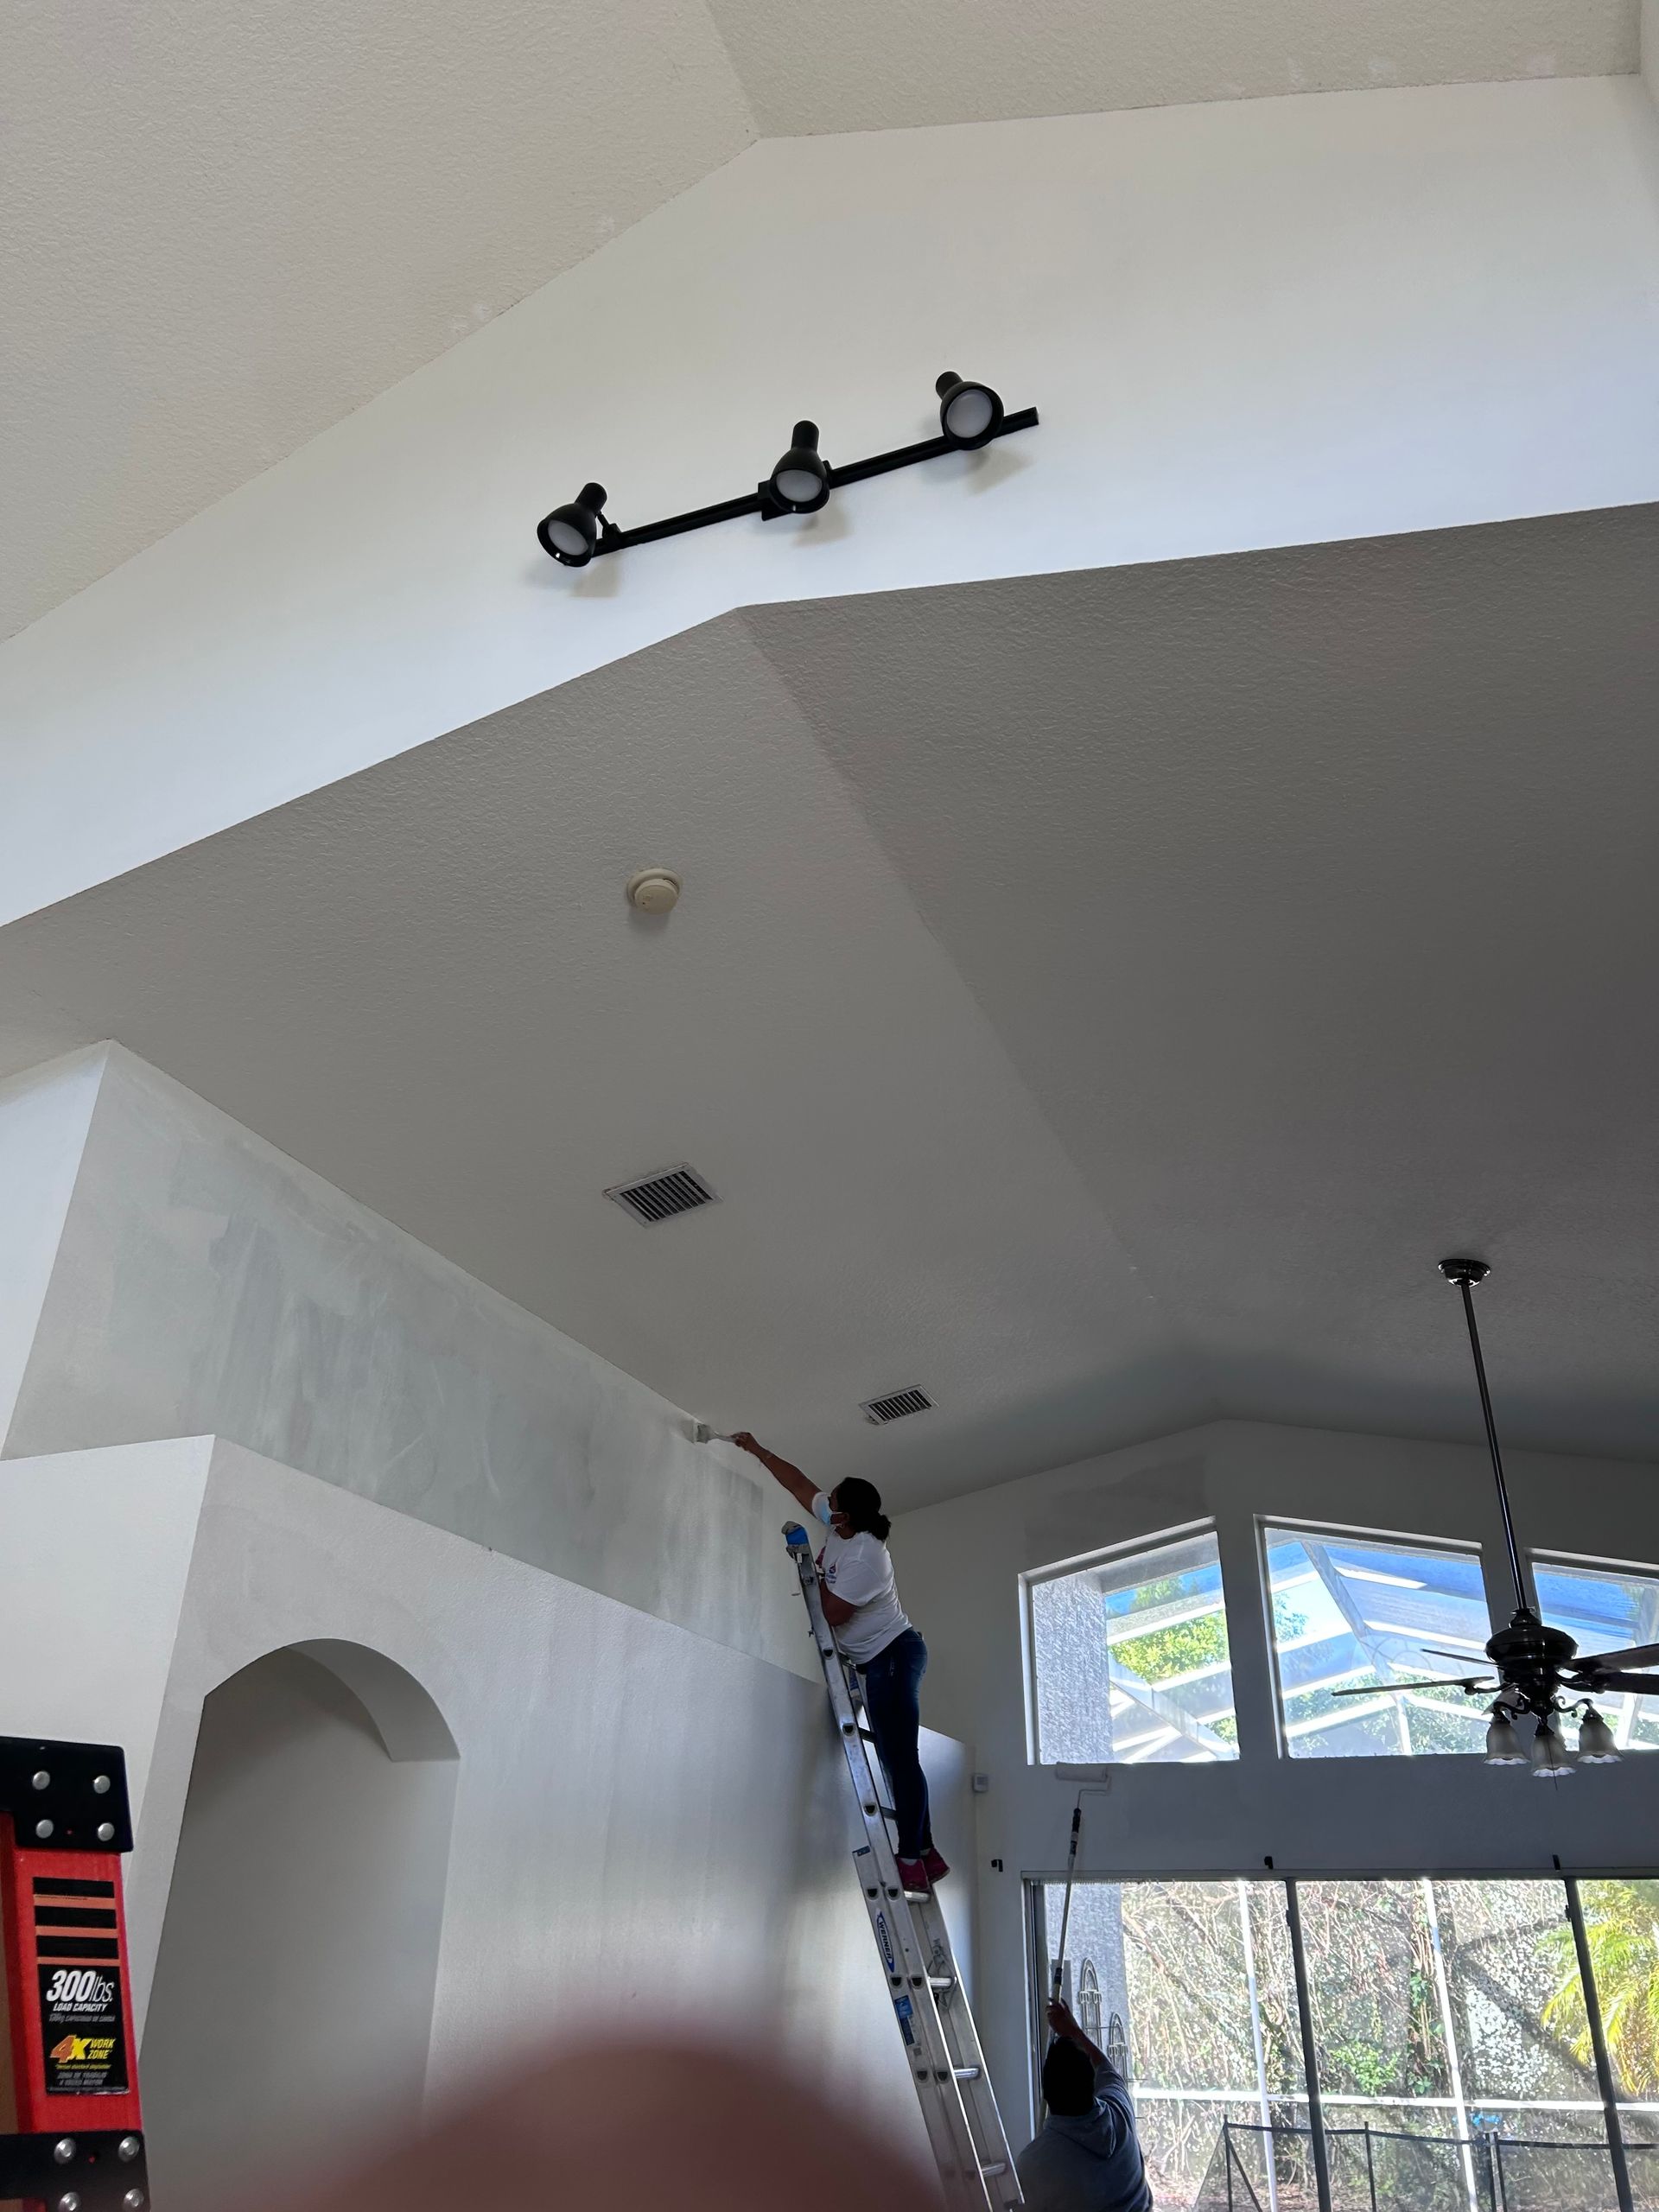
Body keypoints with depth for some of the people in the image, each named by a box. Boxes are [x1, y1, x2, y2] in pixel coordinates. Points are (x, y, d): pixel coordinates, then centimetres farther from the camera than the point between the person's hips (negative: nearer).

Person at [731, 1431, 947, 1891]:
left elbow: (832, 1613, -22)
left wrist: (812, 1573, -9)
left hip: (894, 1655, -10)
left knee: (899, 1757, -11)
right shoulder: (838, 1526, -1)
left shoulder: (864, 1559, -26)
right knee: (897, 1759, 8)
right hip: (876, 1658, 10)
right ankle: (925, 1853, 11)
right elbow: (797, 1482, 11)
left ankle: (911, 1858, -10)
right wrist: (757, 1450, 15)